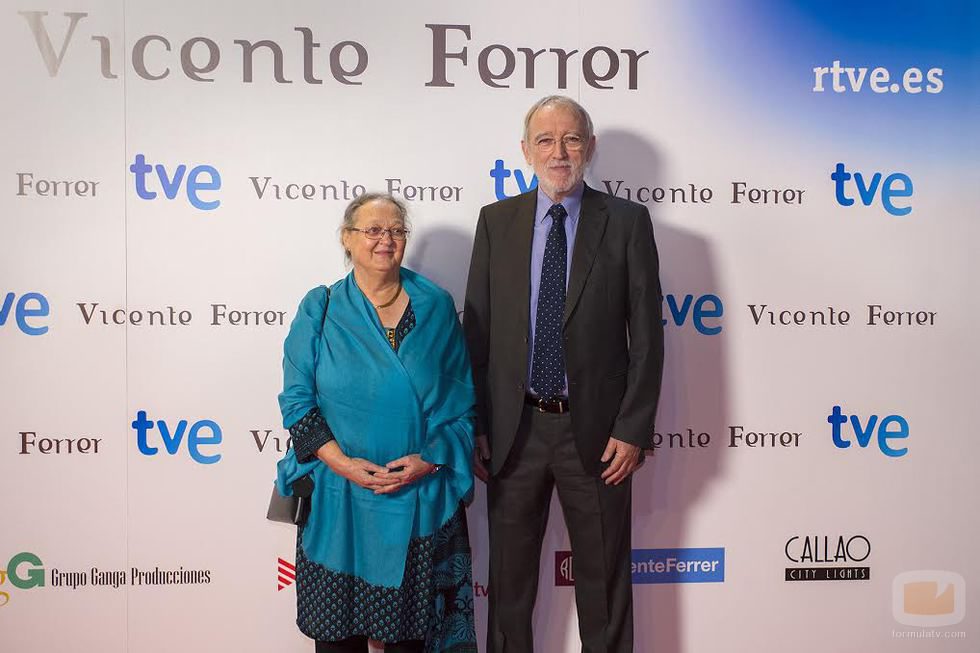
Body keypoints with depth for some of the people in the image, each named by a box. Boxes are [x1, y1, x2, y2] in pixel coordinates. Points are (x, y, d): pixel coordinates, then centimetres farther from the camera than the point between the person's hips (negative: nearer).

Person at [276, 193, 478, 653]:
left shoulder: (436, 307, 4)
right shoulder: (321, 309, 2)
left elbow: (462, 400, 3)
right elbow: (297, 399, -1)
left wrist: (429, 460, -12)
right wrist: (343, 462, -14)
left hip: (419, 500, 1)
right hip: (338, 498, 0)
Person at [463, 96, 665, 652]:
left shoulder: (627, 222, -2)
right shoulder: (497, 221, 3)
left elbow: (647, 334, -4)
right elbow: (476, 329, 3)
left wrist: (634, 430, -9)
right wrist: (475, 427, -1)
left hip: (595, 430, -2)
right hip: (514, 429, 2)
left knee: (604, 584, 13)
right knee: (509, 579, 16)